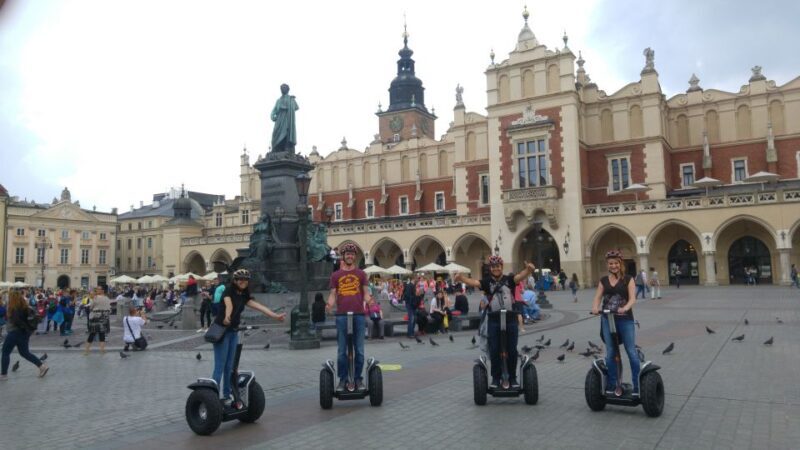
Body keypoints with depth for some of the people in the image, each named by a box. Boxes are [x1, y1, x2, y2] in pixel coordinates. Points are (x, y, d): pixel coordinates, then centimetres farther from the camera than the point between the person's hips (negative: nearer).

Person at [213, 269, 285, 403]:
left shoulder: (244, 296, 8)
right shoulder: (228, 291, -11)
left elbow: (259, 307, 0)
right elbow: (229, 305, -32)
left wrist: (276, 316, -9)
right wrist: (227, 317, -52)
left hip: (233, 332, 6)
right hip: (221, 330, -6)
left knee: (229, 366, 10)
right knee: (220, 366, -7)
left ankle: (227, 396, 19)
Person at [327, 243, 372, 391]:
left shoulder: (361, 274, 11)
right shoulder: (336, 275, 11)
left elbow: (366, 293, 8)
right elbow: (333, 294, 8)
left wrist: (368, 300, -14)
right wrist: (330, 304, -13)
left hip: (358, 315, 0)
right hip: (341, 315, 0)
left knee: (359, 350, 4)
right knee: (342, 351, 4)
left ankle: (357, 378, 14)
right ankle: (342, 379, 13)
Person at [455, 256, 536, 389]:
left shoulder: (509, 279, 1)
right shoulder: (487, 281, 2)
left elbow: (520, 276, -17)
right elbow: (474, 282, -14)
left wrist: (528, 270, -40)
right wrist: (461, 278, -35)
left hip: (510, 319, 0)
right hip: (494, 320, 0)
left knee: (512, 350, 7)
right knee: (494, 351, 5)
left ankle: (512, 378, 21)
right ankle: (495, 378, 18)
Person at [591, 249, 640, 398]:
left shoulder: (628, 280, 2)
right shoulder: (603, 281, 10)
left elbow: (632, 298, -9)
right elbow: (597, 297, 2)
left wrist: (625, 308, -30)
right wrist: (595, 307, -20)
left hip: (625, 319, -3)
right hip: (607, 319, 3)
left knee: (632, 353, -2)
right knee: (610, 353, 6)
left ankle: (637, 386, 6)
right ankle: (612, 385, 15)